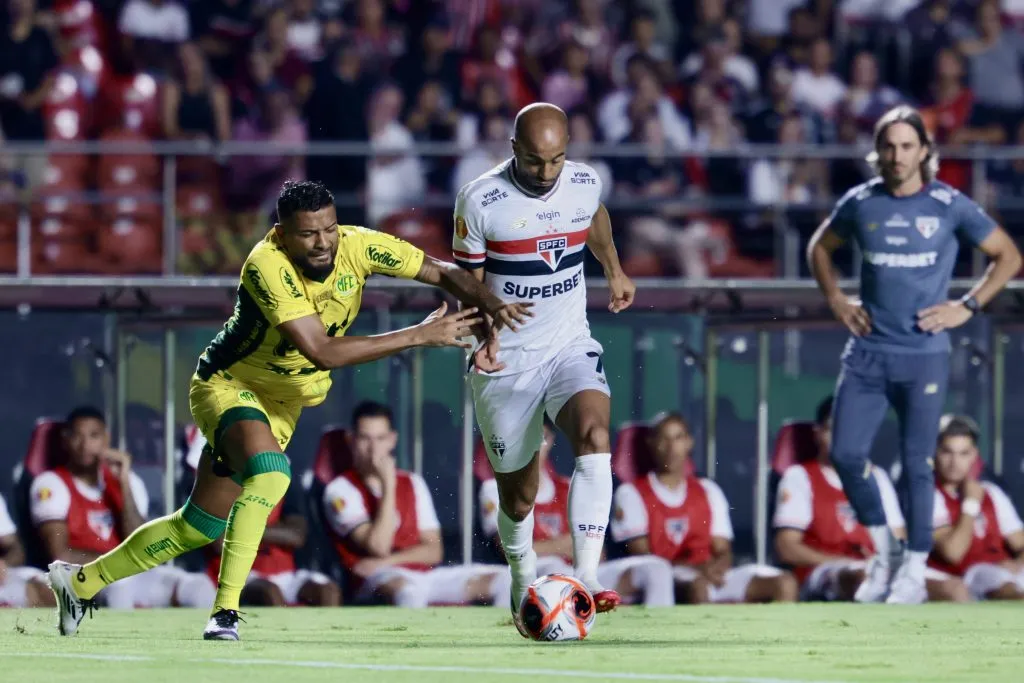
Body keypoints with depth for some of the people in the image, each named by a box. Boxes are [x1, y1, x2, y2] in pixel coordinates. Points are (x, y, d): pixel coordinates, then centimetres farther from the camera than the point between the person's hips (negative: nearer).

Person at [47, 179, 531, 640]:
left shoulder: (358, 247, -18)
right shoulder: (268, 266, -33)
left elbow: (443, 273, -10)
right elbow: (322, 352, -38)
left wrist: (489, 303, -31)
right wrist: (419, 336, -38)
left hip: (283, 400, 6)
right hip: (228, 384, -6)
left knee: (202, 525, 11)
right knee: (269, 471, -35)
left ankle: (81, 581, 27)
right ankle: (226, 609, -30)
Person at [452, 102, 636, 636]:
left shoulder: (585, 184, -3)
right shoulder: (480, 201, -13)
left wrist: (615, 271, 37)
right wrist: (485, 337, -23)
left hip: (570, 347, 2)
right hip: (506, 361, -2)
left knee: (594, 436, -28)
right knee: (518, 490, 5)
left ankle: (586, 577, -34)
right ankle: (523, 584, 34)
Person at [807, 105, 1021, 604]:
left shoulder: (950, 206, -4)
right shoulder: (860, 203, 4)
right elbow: (820, 247, 22)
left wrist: (968, 307, -4)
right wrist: (834, 298, 8)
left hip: (924, 353, -3)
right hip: (867, 352, 3)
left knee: (916, 464, -2)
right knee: (846, 454, -3)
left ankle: (914, 572, 8)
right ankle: (880, 552, 17)